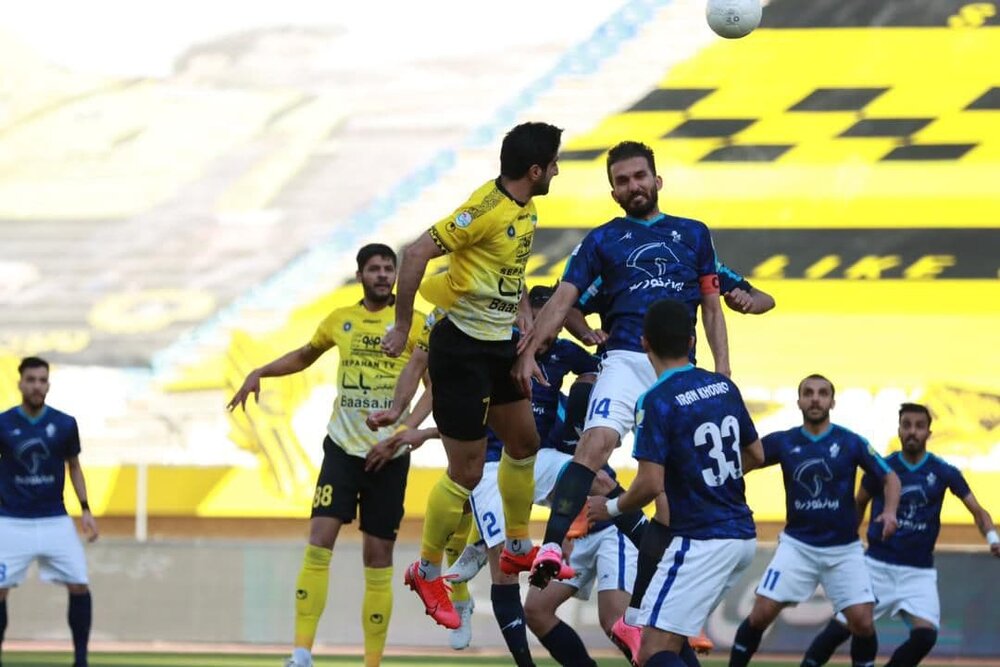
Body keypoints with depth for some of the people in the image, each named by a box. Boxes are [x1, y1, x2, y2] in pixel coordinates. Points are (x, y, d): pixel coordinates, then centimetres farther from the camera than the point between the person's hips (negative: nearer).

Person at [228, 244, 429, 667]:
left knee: (378, 558, 2)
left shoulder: (413, 324, -3)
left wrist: (401, 434, -15)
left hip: (389, 455, -2)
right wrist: (260, 373, 13)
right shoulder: (340, 321, 7)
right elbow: (306, 355, 26)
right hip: (343, 446, 2)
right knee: (319, 541, -14)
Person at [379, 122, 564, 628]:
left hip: (499, 344, 9)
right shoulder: (487, 209, -24)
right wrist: (402, 326, -21)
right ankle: (427, 571, 15)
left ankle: (518, 547, 39)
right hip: (462, 347, -9)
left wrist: (522, 310, 10)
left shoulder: (524, 209, 5)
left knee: (524, 443, 20)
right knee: (467, 472, -2)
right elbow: (417, 253, -26)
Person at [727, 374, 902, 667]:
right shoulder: (783, 442, -2)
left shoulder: (850, 443, -5)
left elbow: (890, 478, 0)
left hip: (843, 549, 0)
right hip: (797, 544, 0)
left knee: (862, 622, -9)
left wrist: (889, 511, -18)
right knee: (761, 614, -8)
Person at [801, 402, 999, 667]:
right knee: (839, 628, -4)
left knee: (925, 635, -20)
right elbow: (859, 504, 15)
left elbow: (977, 510, -4)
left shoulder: (943, 473, -3)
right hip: (877, 566, 0)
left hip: (919, 572, 0)